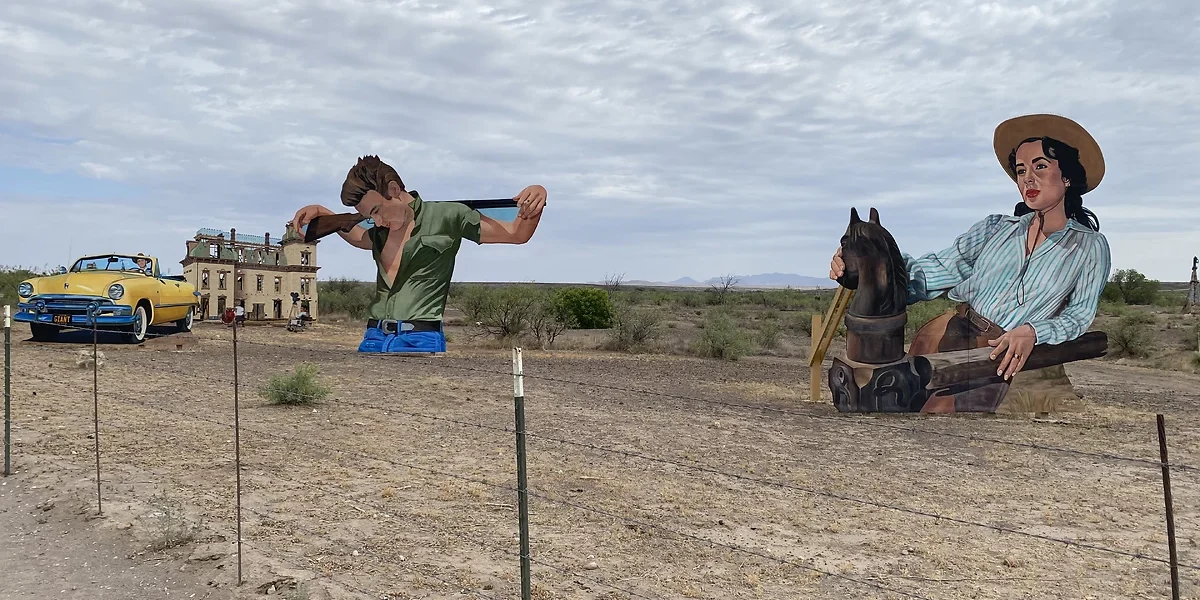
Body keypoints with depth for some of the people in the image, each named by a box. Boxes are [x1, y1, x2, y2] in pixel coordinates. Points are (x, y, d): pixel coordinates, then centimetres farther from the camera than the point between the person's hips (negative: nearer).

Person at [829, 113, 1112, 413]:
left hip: (1015, 359, -1)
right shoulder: (994, 228, 16)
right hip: (954, 334, 1)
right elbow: (935, 270, 4)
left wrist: (1032, 332, -17)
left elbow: (1081, 312, 5)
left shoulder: (1090, 245, 13)